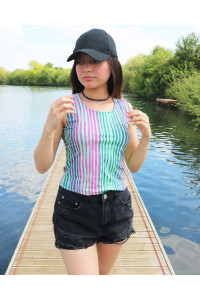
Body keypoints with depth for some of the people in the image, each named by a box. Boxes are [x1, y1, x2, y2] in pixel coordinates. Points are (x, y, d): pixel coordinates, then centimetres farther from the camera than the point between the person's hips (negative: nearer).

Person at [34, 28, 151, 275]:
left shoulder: (124, 108, -1)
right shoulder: (65, 106, -10)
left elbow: (134, 165, 3)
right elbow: (41, 166, -11)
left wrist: (146, 135, -15)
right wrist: (49, 126, -27)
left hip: (117, 207, 4)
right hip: (75, 208, -3)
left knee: (102, 273, 25)